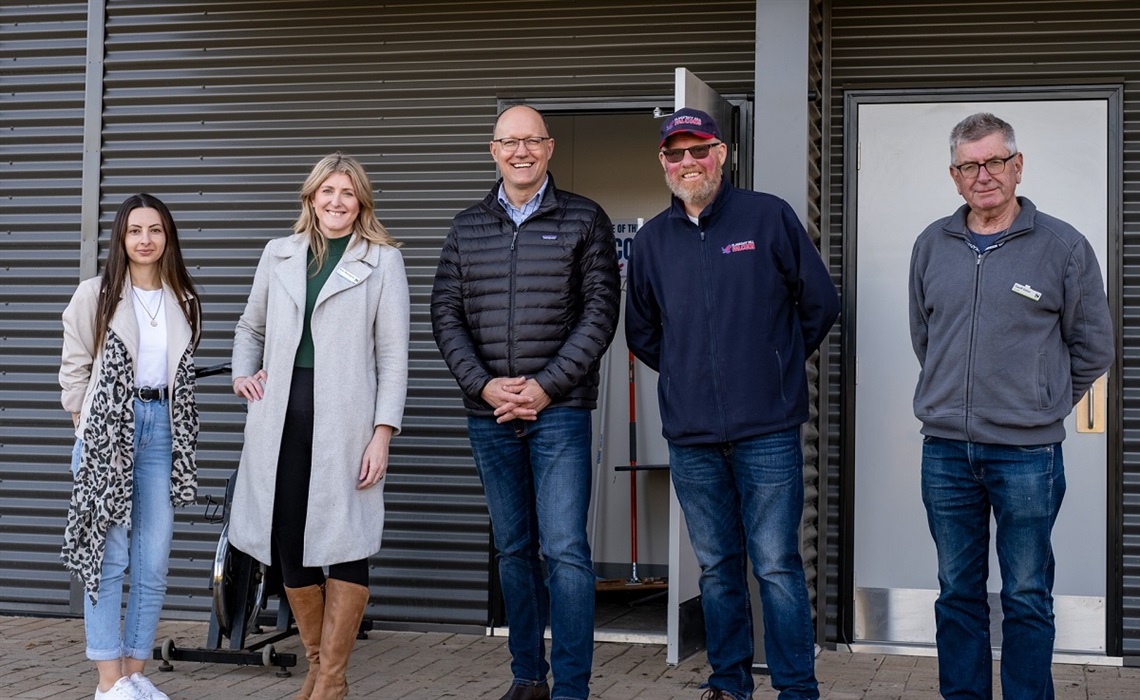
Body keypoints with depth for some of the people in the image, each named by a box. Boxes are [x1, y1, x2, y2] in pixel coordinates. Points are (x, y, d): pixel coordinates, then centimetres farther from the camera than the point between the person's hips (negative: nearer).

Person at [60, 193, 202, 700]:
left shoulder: (184, 302, 11)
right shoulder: (95, 296, -1)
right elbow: (74, 369, 2)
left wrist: (173, 425, 11)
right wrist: (88, 428, -1)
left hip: (163, 429, 4)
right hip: (107, 431, -4)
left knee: (154, 562, 4)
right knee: (109, 555, -5)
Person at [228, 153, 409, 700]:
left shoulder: (383, 260, 4)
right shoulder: (279, 254, 15)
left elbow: (392, 355, -1)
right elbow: (251, 327, 28)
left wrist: (383, 432, -8)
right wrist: (242, 373, 9)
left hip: (344, 418, -4)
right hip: (283, 416, 4)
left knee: (346, 543, -2)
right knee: (288, 543, 5)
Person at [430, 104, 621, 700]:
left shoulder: (584, 220, 2)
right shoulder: (467, 227, 11)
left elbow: (600, 312, -3)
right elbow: (446, 314, 7)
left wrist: (545, 386, -11)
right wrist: (483, 385, -6)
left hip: (559, 410, -3)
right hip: (488, 413, 4)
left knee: (565, 550, -8)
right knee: (513, 550, 11)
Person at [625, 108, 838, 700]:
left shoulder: (769, 217, -1)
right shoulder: (652, 239, 9)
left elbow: (819, 302, 5)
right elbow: (641, 332, 21)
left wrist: (778, 362, 10)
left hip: (767, 431, -3)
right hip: (690, 436, 4)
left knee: (776, 565, -2)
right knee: (716, 567, 11)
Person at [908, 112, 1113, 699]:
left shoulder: (1063, 246, -2)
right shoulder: (931, 246, 8)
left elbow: (1092, 347, 6)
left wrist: (1042, 403, 9)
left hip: (1027, 453, -3)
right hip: (946, 451, 3)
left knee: (1026, 598, 3)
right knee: (958, 593, 11)